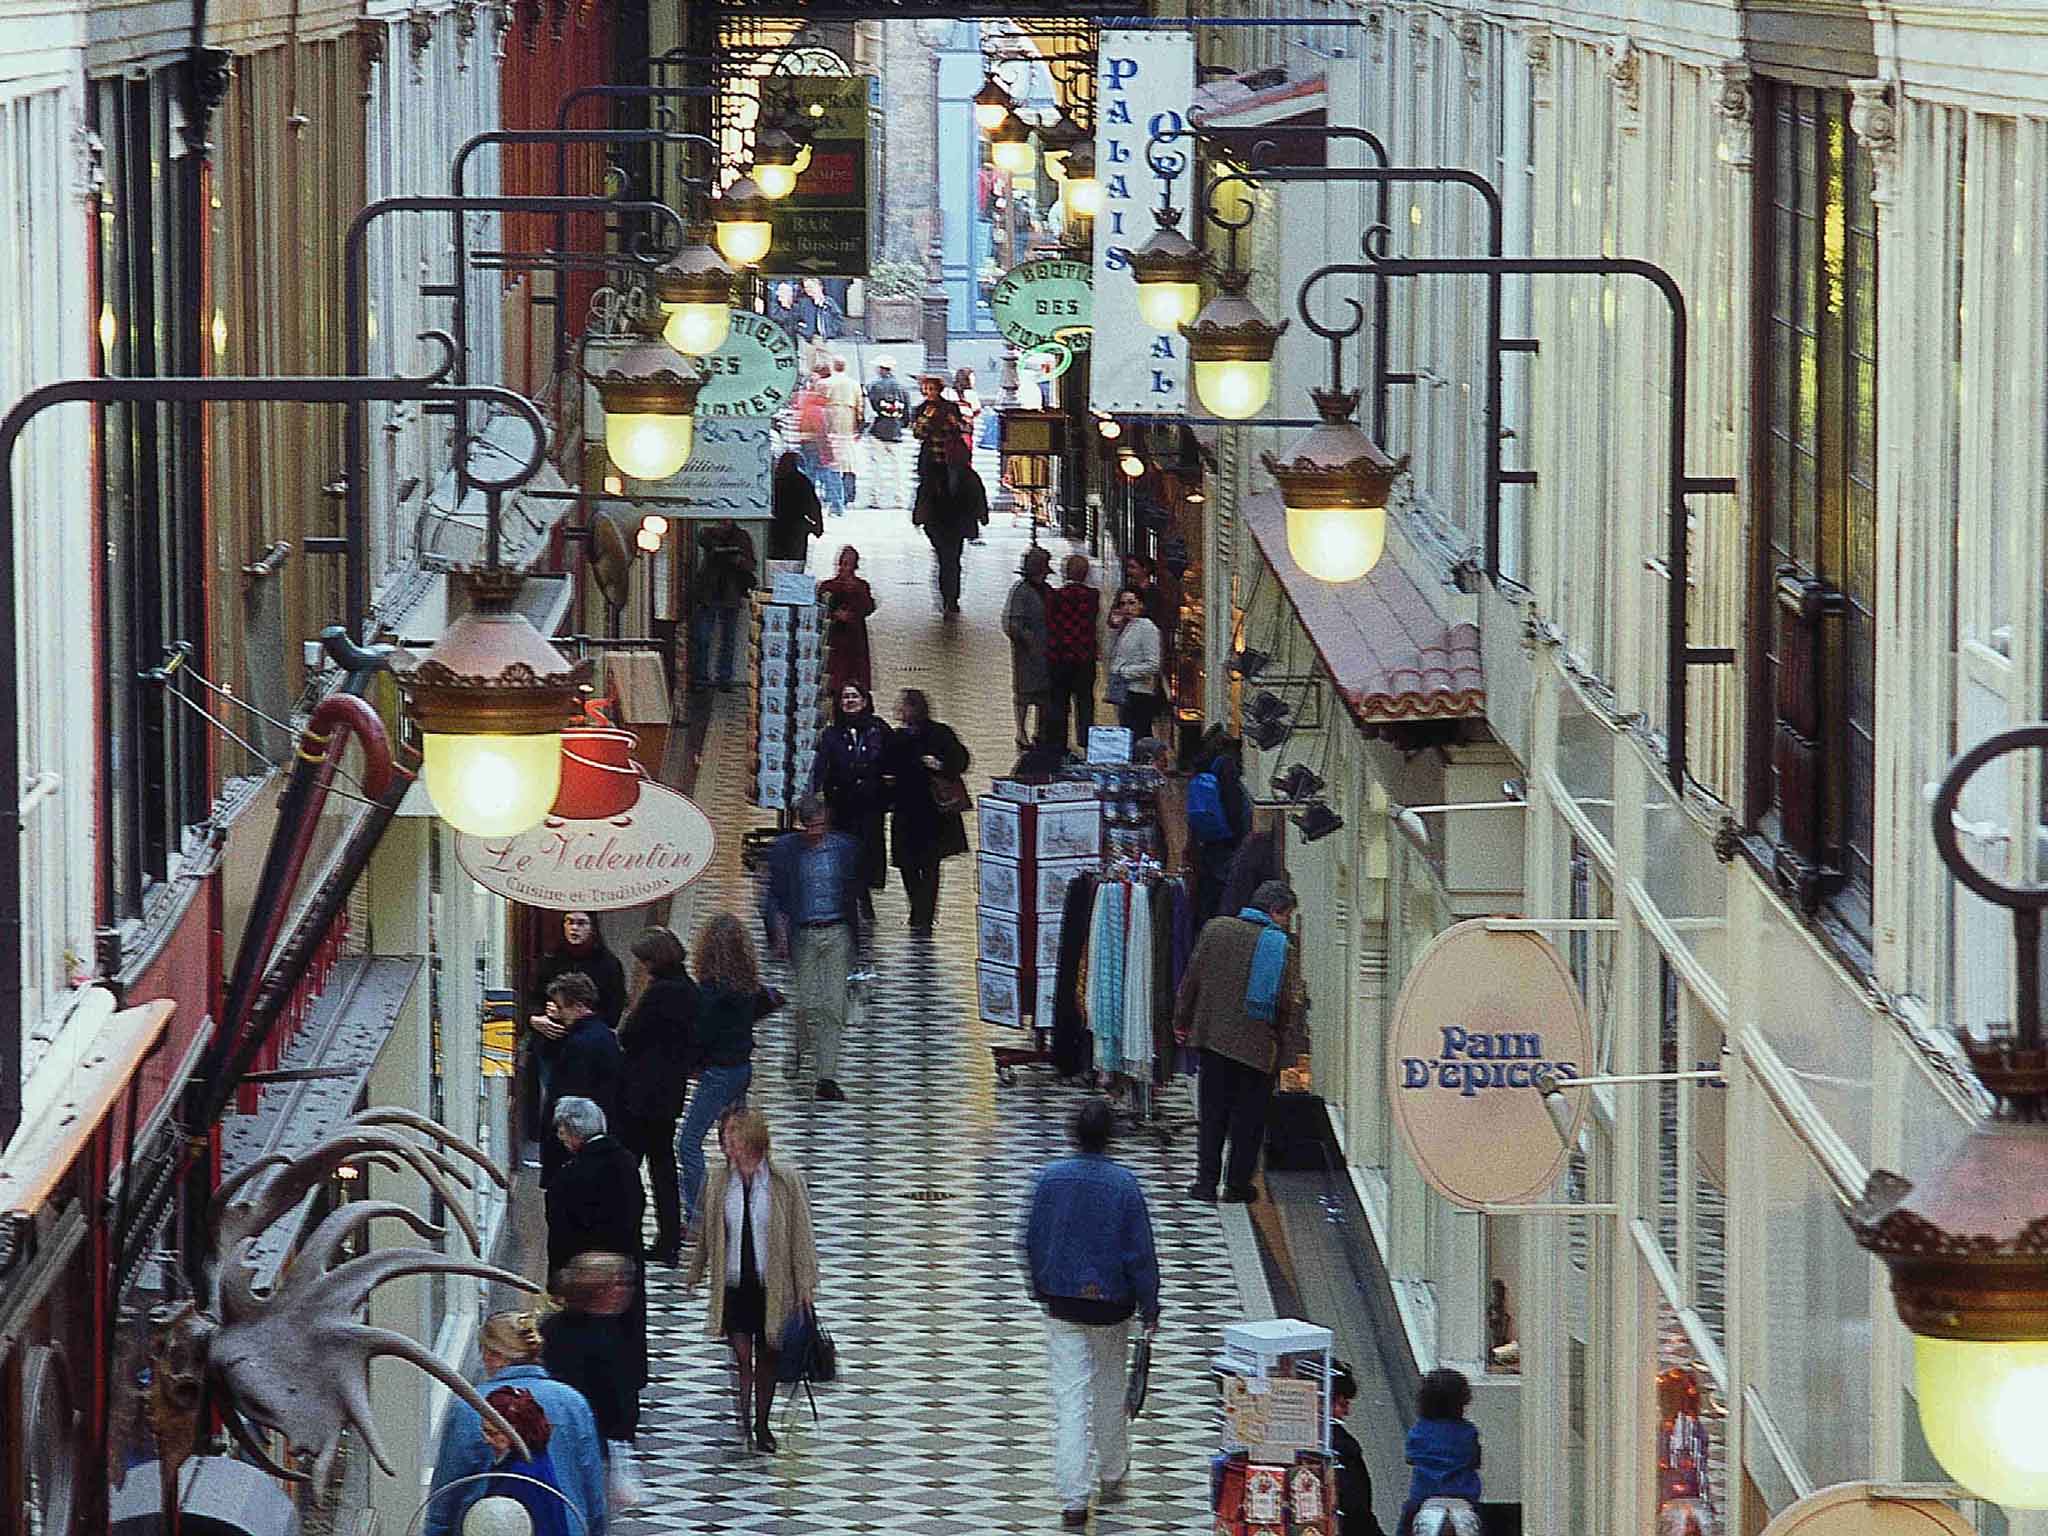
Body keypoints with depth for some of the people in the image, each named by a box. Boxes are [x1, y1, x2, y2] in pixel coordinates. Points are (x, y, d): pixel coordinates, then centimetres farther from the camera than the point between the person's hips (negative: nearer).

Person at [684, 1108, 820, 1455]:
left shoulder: (786, 1180, -8)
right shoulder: (719, 1182, -2)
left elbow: (801, 1233, -3)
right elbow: (706, 1232, 10)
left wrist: (806, 1284, -3)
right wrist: (695, 1273, 18)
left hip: (773, 1286, 0)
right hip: (734, 1286, 0)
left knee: (767, 1357, 12)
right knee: (742, 1355, -9)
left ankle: (762, 1425, 28)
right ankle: (740, 1423, -1)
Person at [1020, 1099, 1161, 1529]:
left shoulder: (1049, 1178, -6)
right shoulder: (1123, 1184, -13)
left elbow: (1032, 1242, 4)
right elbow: (1141, 1252, -10)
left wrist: (1040, 1291, 18)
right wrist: (1150, 1307, 1)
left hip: (1061, 1304, 1)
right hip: (1111, 1302, -1)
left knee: (1069, 1399, 1)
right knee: (1110, 1392, 19)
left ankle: (1073, 1499, -5)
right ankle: (1111, 1477, 36)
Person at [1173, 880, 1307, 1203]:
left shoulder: (1215, 929, -1)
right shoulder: (1285, 949, -8)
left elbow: (1192, 979, 3)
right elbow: (1293, 1004, -8)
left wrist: (1182, 1020, 13)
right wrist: (1288, 1038, 7)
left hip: (1214, 1035, 2)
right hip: (1259, 1044, -2)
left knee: (1211, 1113, 12)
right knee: (1249, 1116, 11)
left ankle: (1206, 1180, 10)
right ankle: (1238, 1183, 14)